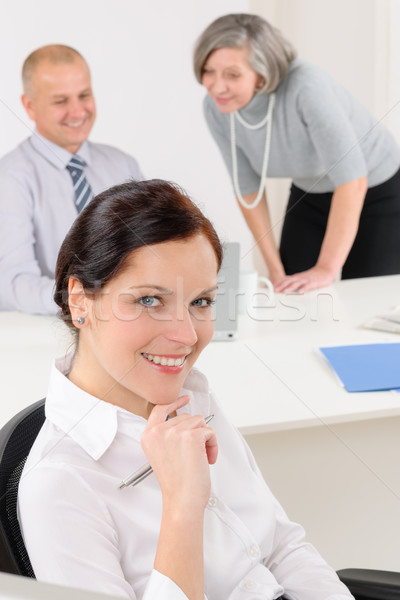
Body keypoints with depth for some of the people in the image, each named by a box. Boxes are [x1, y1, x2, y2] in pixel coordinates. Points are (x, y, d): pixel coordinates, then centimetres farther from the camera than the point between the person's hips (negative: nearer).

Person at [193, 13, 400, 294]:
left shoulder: (305, 86, -35)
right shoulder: (216, 108, -17)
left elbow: (351, 179, -36)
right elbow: (248, 188, -4)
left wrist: (327, 268, -35)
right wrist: (275, 268, -3)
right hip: (310, 196, 5)